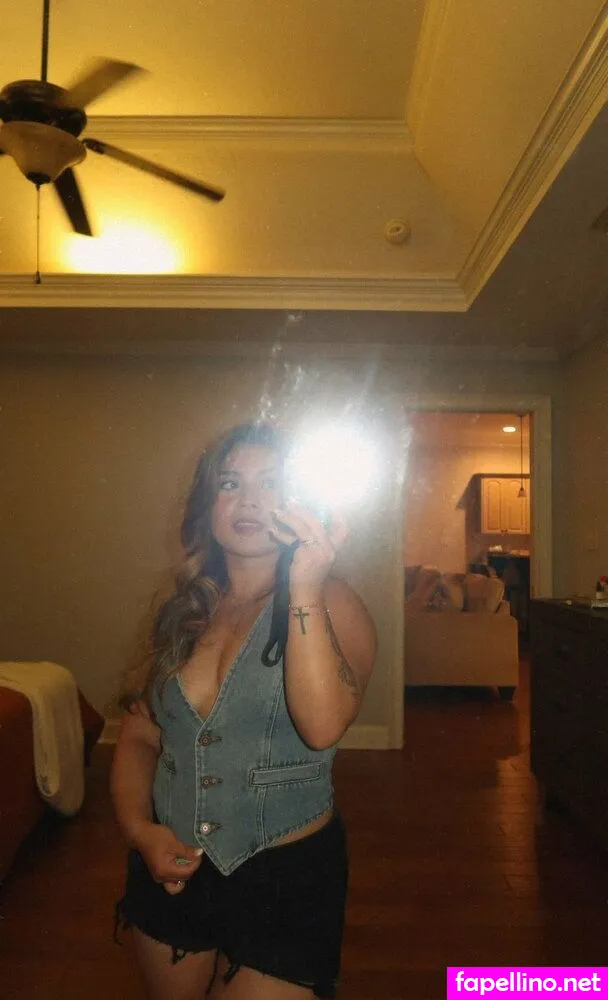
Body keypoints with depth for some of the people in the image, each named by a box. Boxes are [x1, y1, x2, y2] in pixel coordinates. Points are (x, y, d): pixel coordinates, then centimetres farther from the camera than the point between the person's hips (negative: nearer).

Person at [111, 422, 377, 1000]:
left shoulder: (332, 605, -14)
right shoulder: (183, 612, 0)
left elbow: (322, 726, -30)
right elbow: (138, 737, 6)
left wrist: (305, 592, -37)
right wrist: (139, 828, -9)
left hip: (286, 875, -4)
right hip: (172, 870, 5)